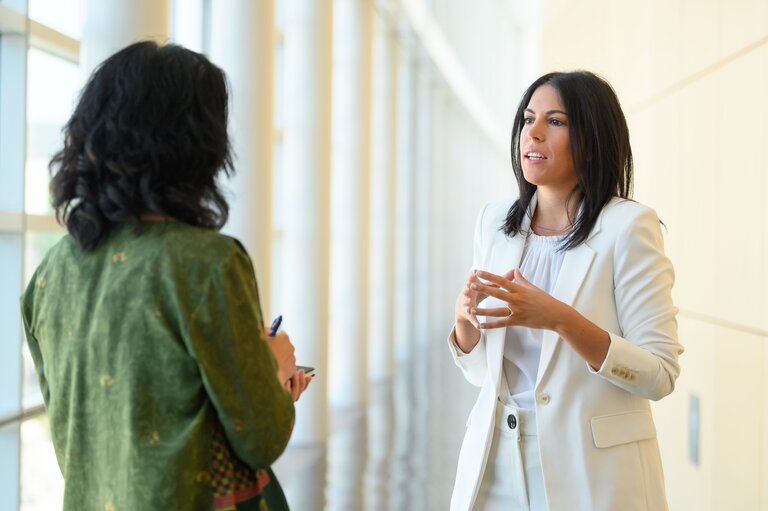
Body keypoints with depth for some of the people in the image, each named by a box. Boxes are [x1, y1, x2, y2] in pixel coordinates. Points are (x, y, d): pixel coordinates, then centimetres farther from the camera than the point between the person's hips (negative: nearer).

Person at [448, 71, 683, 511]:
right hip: (497, 463, 4)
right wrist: (465, 317, -12)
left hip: (589, 474, -4)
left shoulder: (627, 226, -11)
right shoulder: (495, 221, 4)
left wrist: (559, 319, -27)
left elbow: (661, 374, -16)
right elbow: (480, 371, 9)